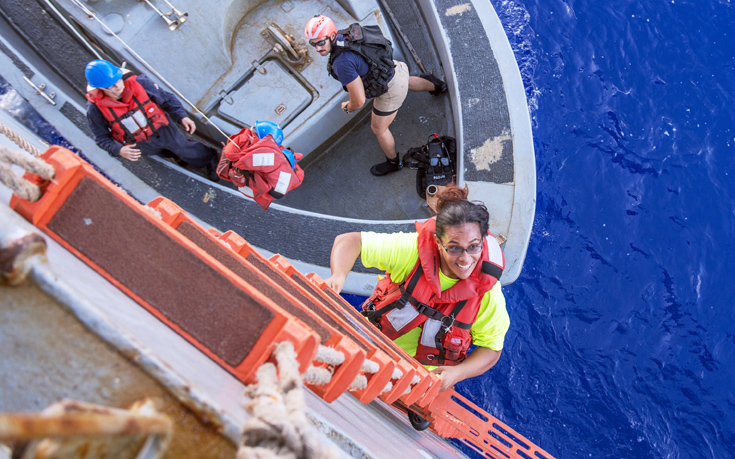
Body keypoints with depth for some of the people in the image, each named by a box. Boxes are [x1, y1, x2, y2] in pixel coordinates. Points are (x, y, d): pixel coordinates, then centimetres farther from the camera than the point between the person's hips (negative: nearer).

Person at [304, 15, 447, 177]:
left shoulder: (342, 62, -38)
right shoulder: (343, 35, -11)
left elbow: (359, 101, -32)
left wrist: (348, 108, -10)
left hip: (390, 90, -8)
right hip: (395, 68, 8)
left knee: (379, 129, 16)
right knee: (408, 83, 43)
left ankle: (393, 162, 41)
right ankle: (436, 85, 73)